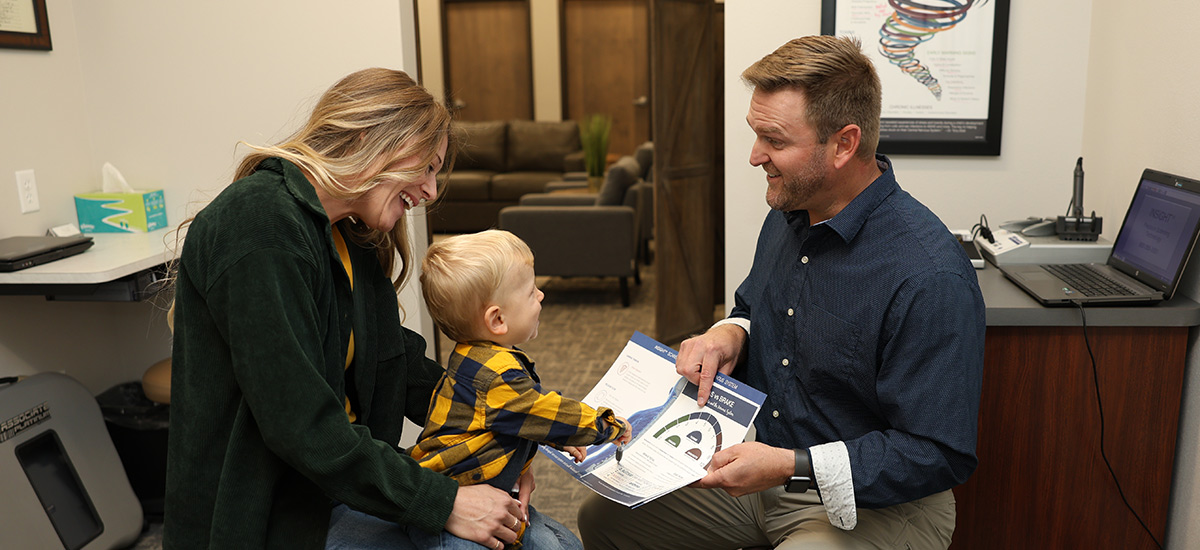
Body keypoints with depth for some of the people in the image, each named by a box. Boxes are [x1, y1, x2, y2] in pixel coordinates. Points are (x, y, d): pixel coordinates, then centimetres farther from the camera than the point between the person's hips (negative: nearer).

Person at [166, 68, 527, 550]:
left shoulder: (348, 239, 8)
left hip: (336, 487, 8)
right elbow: (300, 424, -26)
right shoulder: (261, 226, -23)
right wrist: (444, 505, -21)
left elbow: (399, 366, 9)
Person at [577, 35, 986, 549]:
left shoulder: (932, 279, -27)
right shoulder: (788, 214, 0)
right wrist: (730, 333, -5)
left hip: (865, 502, -7)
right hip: (761, 463, 8)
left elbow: (939, 454, -24)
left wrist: (794, 468, -29)